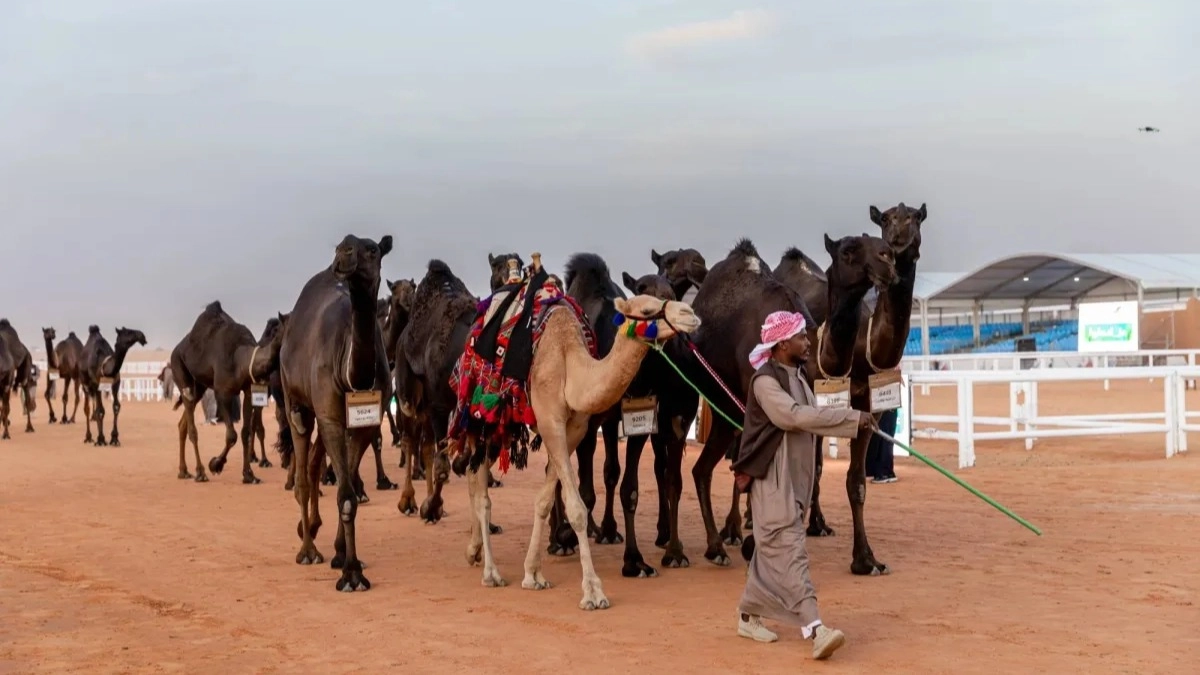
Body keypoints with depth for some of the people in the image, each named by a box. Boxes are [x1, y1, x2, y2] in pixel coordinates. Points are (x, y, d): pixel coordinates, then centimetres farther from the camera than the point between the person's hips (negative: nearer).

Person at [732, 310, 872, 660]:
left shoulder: (796, 377, 14)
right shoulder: (765, 381, -15)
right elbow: (794, 416, -27)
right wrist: (852, 418, -25)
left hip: (796, 477, 9)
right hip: (772, 479, -9)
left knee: (771, 551, 14)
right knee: (788, 550, -14)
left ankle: (748, 616, 26)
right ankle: (814, 628, -22)